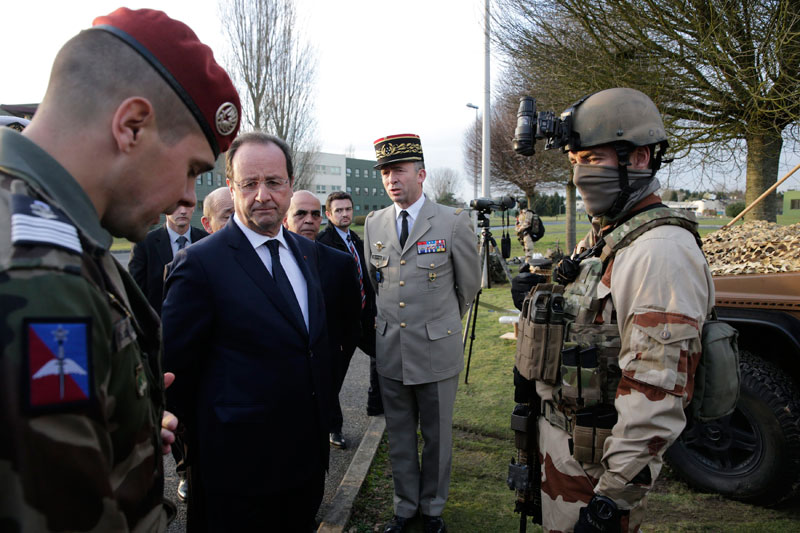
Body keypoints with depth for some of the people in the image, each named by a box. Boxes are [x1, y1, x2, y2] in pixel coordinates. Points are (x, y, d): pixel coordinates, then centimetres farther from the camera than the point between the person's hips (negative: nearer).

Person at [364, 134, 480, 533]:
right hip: (390, 351, 3)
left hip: (437, 351, -3)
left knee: (437, 438, 13)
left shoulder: (454, 223, -7)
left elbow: (469, 286, 6)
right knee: (398, 438, 16)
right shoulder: (373, 224, 4)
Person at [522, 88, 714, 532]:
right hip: (561, 441, 9)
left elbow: (657, 390, -27)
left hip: (600, 460, -9)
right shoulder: (597, 241, 9)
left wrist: (616, 496, -25)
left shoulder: (662, 250, -22)